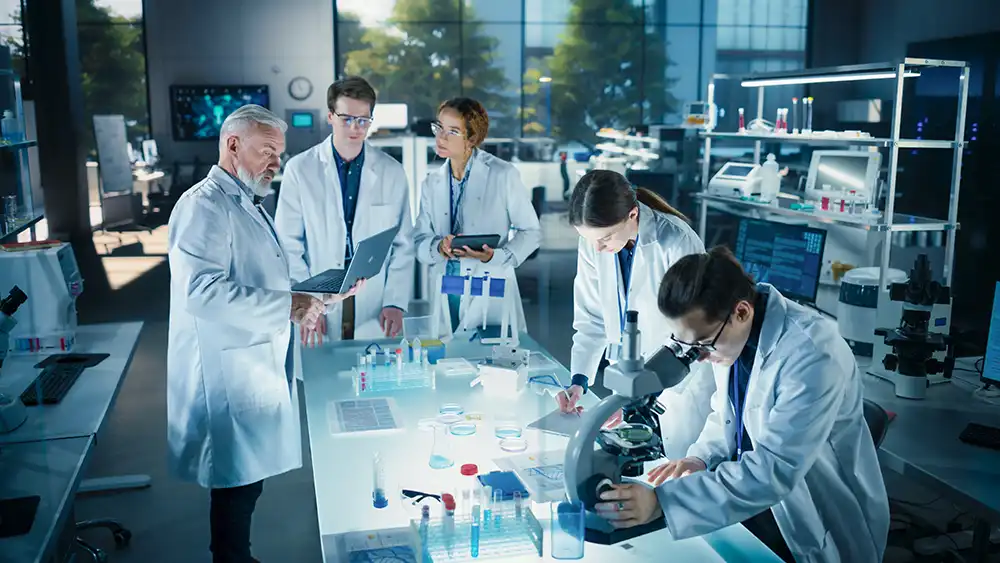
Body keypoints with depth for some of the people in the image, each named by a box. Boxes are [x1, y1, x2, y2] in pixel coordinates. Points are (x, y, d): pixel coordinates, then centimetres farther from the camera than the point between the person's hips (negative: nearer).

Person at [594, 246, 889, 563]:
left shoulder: (812, 354, -30)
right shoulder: (728, 334, -8)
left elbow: (775, 470, -33)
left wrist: (661, 501, -37)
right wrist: (701, 457, -10)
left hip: (817, 521, -6)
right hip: (752, 492, 6)